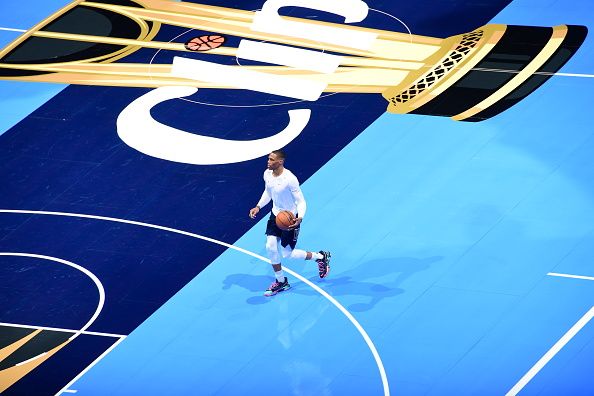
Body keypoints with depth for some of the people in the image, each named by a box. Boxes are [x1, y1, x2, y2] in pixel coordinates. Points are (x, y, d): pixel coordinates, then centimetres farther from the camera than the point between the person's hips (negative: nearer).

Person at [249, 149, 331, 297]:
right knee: (270, 247, -4)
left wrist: (300, 218, -39)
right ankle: (281, 282, 16)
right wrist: (258, 207, 1)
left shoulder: (289, 179, -29)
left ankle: (321, 257, 26)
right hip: (275, 215, 6)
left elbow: (301, 201, -22)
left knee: (287, 254, 2)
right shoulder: (267, 174, -7)